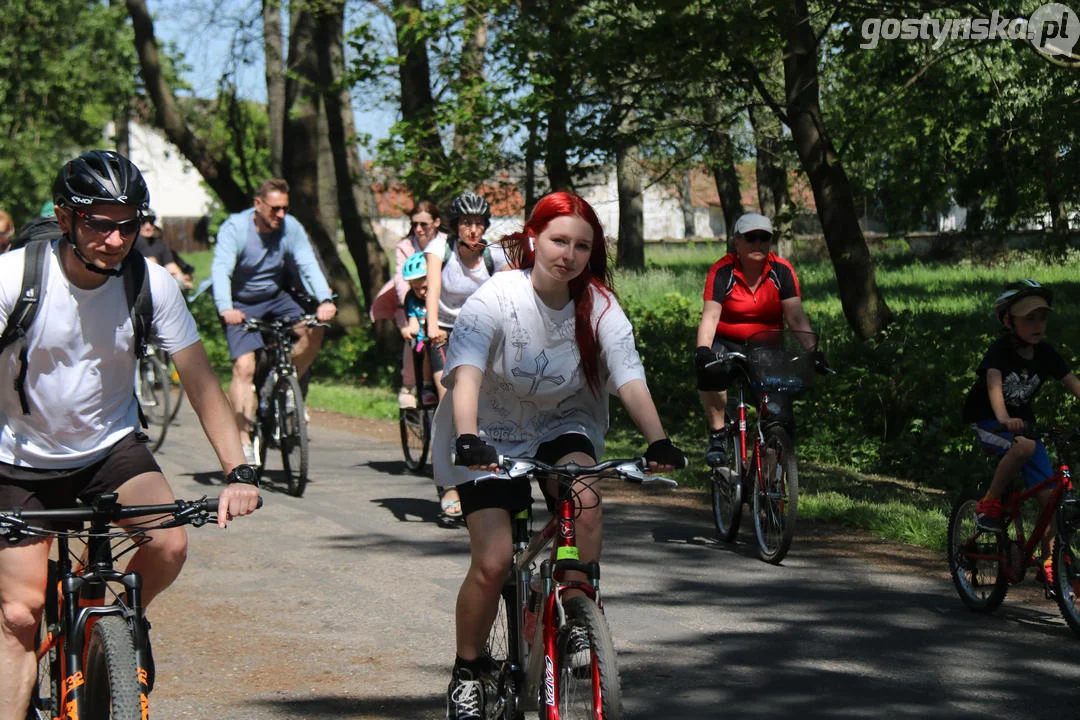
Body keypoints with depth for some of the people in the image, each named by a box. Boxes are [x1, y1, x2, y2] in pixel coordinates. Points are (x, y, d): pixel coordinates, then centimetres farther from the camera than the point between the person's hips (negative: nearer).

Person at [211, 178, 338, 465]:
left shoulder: (291, 228, -11)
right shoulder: (235, 228, -20)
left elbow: (308, 264, -21)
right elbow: (221, 269, -32)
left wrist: (324, 300, -39)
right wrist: (226, 309, -50)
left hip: (276, 298, 3)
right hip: (241, 305, -3)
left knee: (313, 331, -22)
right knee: (244, 367, -17)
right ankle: (243, 442, -14)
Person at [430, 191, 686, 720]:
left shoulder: (598, 306, -13)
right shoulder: (496, 300, -22)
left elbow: (630, 379, -23)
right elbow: (466, 373, -35)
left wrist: (658, 443, -39)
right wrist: (467, 439, -52)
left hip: (562, 427, 2)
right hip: (493, 436, -2)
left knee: (585, 501, -30)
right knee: (492, 563, -14)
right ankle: (468, 670, 9)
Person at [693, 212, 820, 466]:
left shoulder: (782, 271, -6)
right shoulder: (722, 271, -12)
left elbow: (796, 316, -12)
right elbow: (710, 316, -22)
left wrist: (812, 350, -26)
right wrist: (703, 349, -40)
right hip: (729, 344, -2)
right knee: (711, 369, -33)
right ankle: (718, 434, -18)